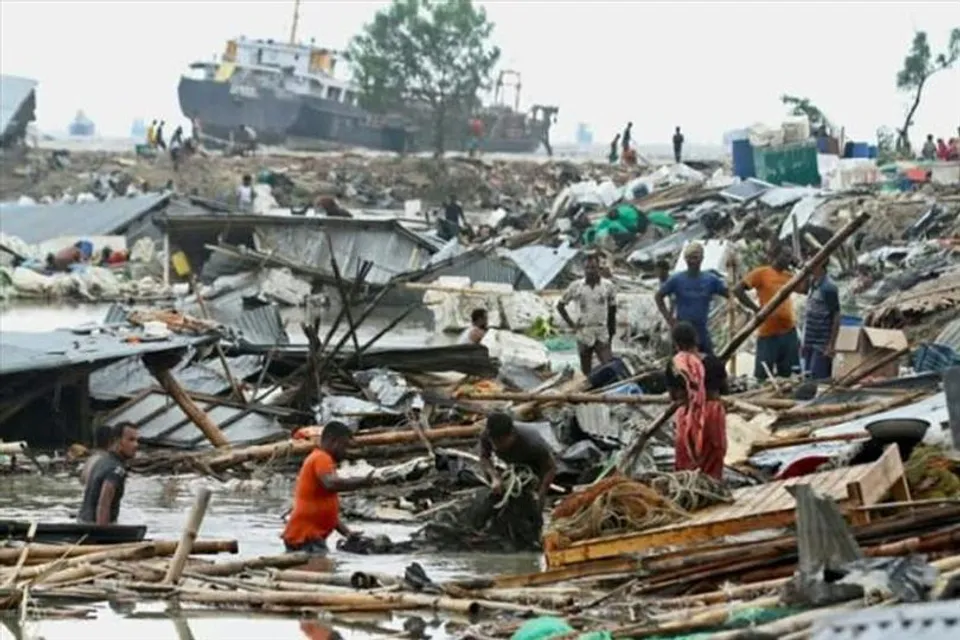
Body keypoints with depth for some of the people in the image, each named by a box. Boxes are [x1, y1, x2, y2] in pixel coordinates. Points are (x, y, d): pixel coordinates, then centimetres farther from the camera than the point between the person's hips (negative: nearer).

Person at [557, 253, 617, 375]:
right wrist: (571, 324, 0)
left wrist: (611, 336, 7)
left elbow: (612, 311, 7)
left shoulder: (608, 286, -1)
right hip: (583, 334, 1)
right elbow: (560, 306, 10)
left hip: (602, 335, -1)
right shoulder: (576, 287, -2)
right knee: (586, 372, 7)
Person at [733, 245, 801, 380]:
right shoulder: (761, 273, -5)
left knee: (786, 374, 10)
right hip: (768, 333, -6)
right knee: (762, 375, -2)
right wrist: (756, 308, -14)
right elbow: (737, 290, -9)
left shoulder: (789, 276, 12)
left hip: (789, 332, 6)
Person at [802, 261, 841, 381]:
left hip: (822, 345, -9)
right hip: (810, 343, 9)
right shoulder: (813, 285, 11)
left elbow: (836, 318, -14)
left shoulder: (828, 288, -14)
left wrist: (831, 345, -17)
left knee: (819, 380, -9)